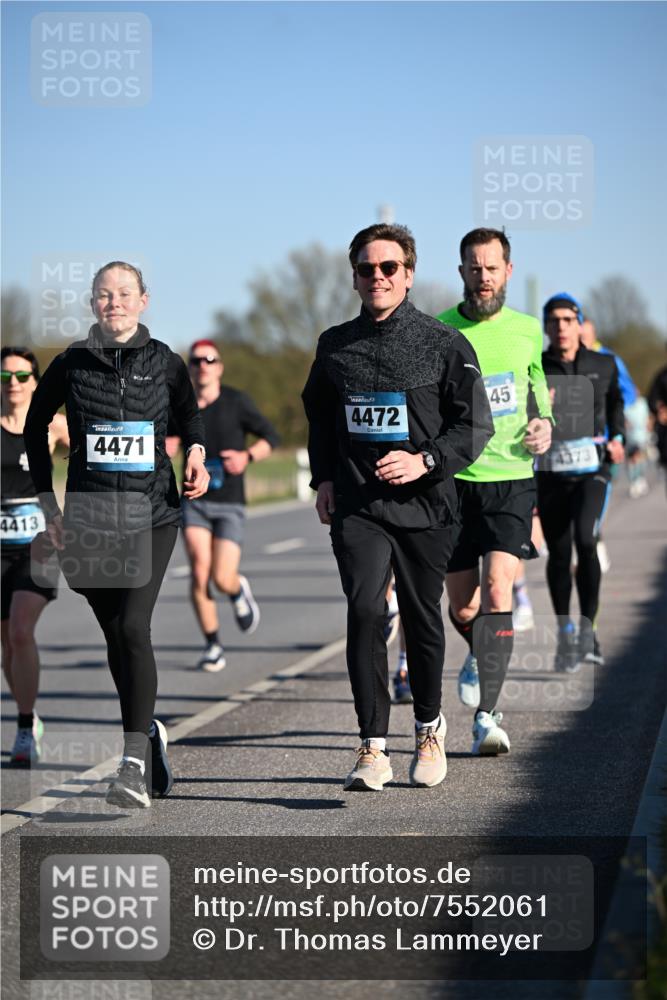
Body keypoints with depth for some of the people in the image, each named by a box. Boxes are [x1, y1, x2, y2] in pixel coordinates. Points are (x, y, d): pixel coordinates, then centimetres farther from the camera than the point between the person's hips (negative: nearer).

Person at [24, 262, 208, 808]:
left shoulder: (164, 362, 1)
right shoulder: (71, 365, 1)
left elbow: (190, 413, 21)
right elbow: (36, 427, 15)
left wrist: (196, 453, 1)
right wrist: (47, 501, 10)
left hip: (152, 515, -2)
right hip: (89, 518, 2)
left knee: (133, 627, -17)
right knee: (116, 635, 8)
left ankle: (135, 763, -17)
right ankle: (149, 733, 30)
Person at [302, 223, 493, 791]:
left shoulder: (443, 344, -2)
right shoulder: (335, 346, 8)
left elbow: (476, 424, -2)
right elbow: (319, 418, 22)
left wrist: (425, 461, -15)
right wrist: (324, 478, 11)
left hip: (425, 506, -1)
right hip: (357, 505, 1)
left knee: (422, 619, 9)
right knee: (366, 611, -15)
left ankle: (429, 728, 34)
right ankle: (373, 749, -13)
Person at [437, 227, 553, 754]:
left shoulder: (527, 330, 5)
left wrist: (545, 423, 4)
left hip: (511, 480, 0)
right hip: (453, 481, 0)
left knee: (497, 592, -18)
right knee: (463, 608, 7)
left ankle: (487, 715, -18)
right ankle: (481, 653, 43)